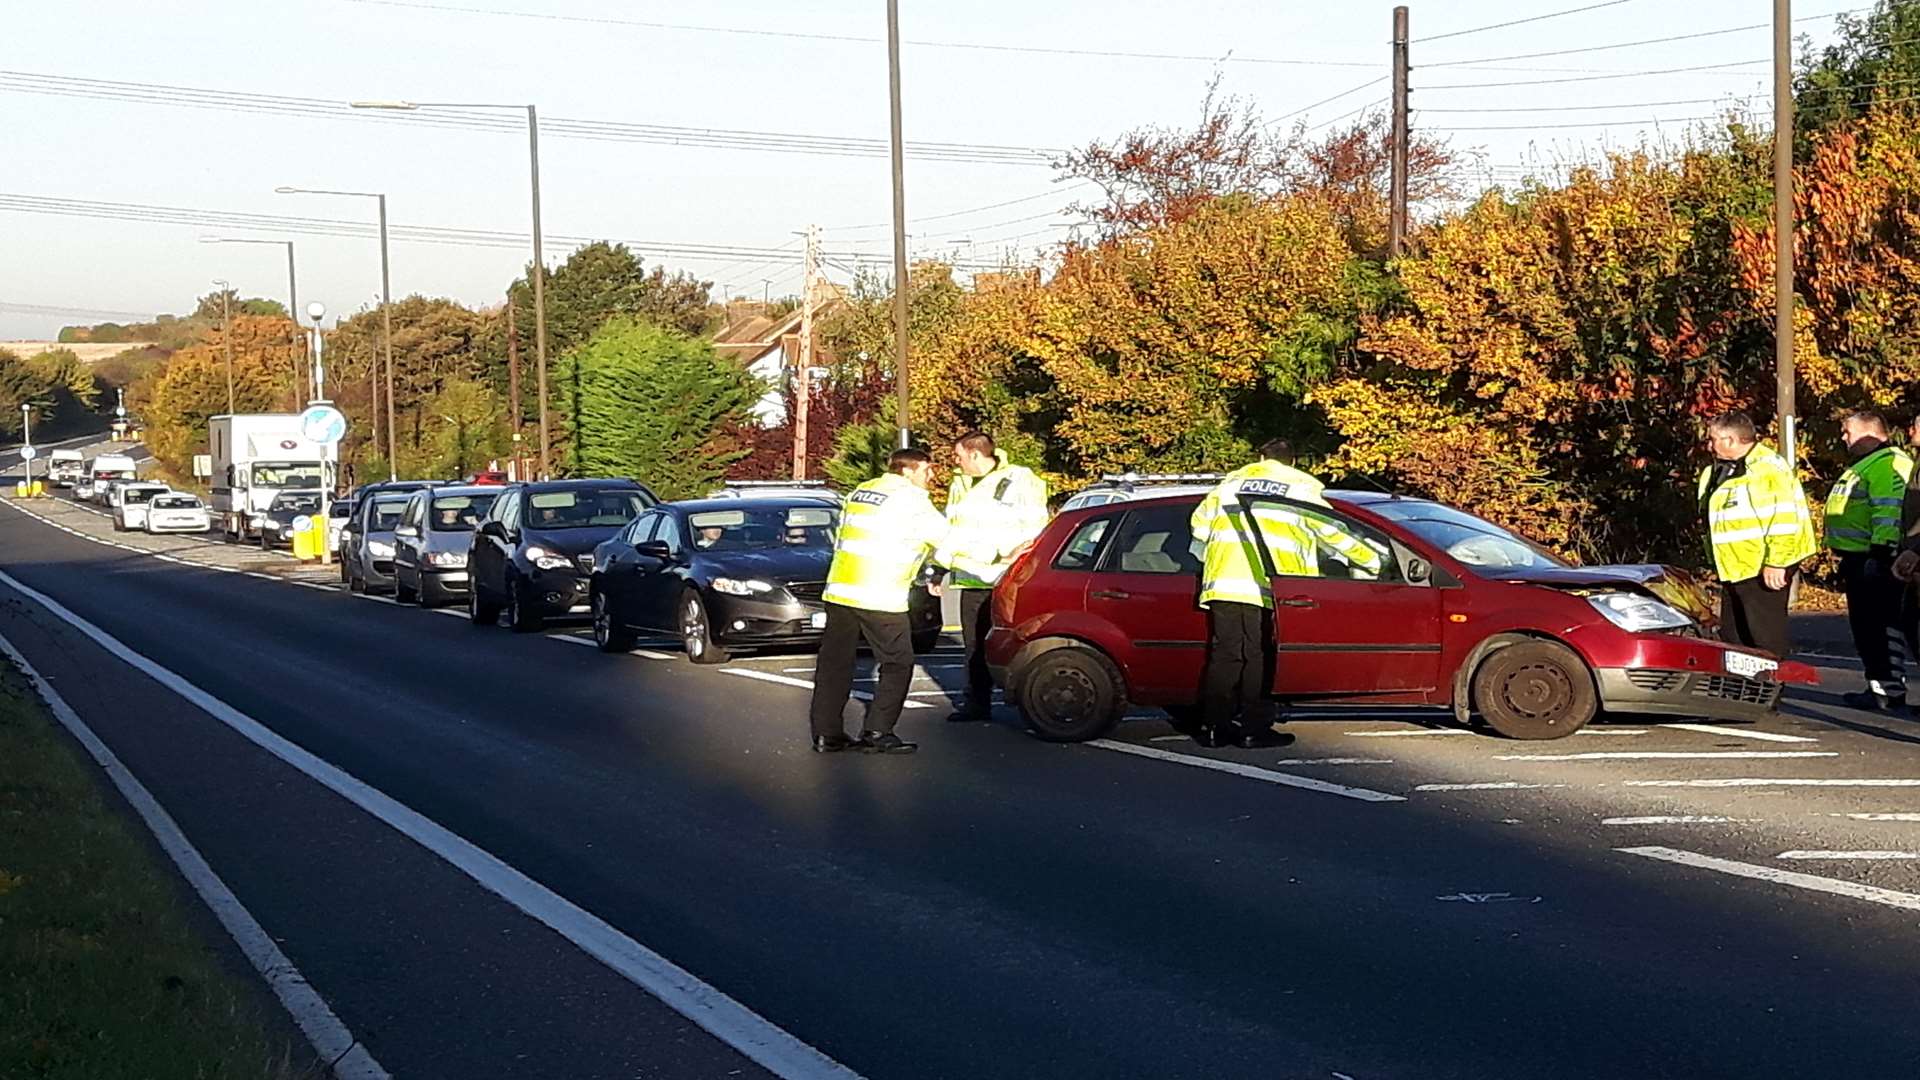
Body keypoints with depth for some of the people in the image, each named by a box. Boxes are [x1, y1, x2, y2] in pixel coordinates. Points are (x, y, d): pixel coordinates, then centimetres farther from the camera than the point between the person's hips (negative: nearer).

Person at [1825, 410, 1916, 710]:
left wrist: (1881, 553, -28)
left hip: (1876, 559, -11)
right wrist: (1847, 560, 30)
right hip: (1858, 559, 11)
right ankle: (1878, 684, 19)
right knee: (1864, 626, 14)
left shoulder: (1888, 464, -14)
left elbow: (1890, 511, -23)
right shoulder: (1866, 464, 23)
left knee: (1881, 626, -10)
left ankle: (1890, 689, -9)